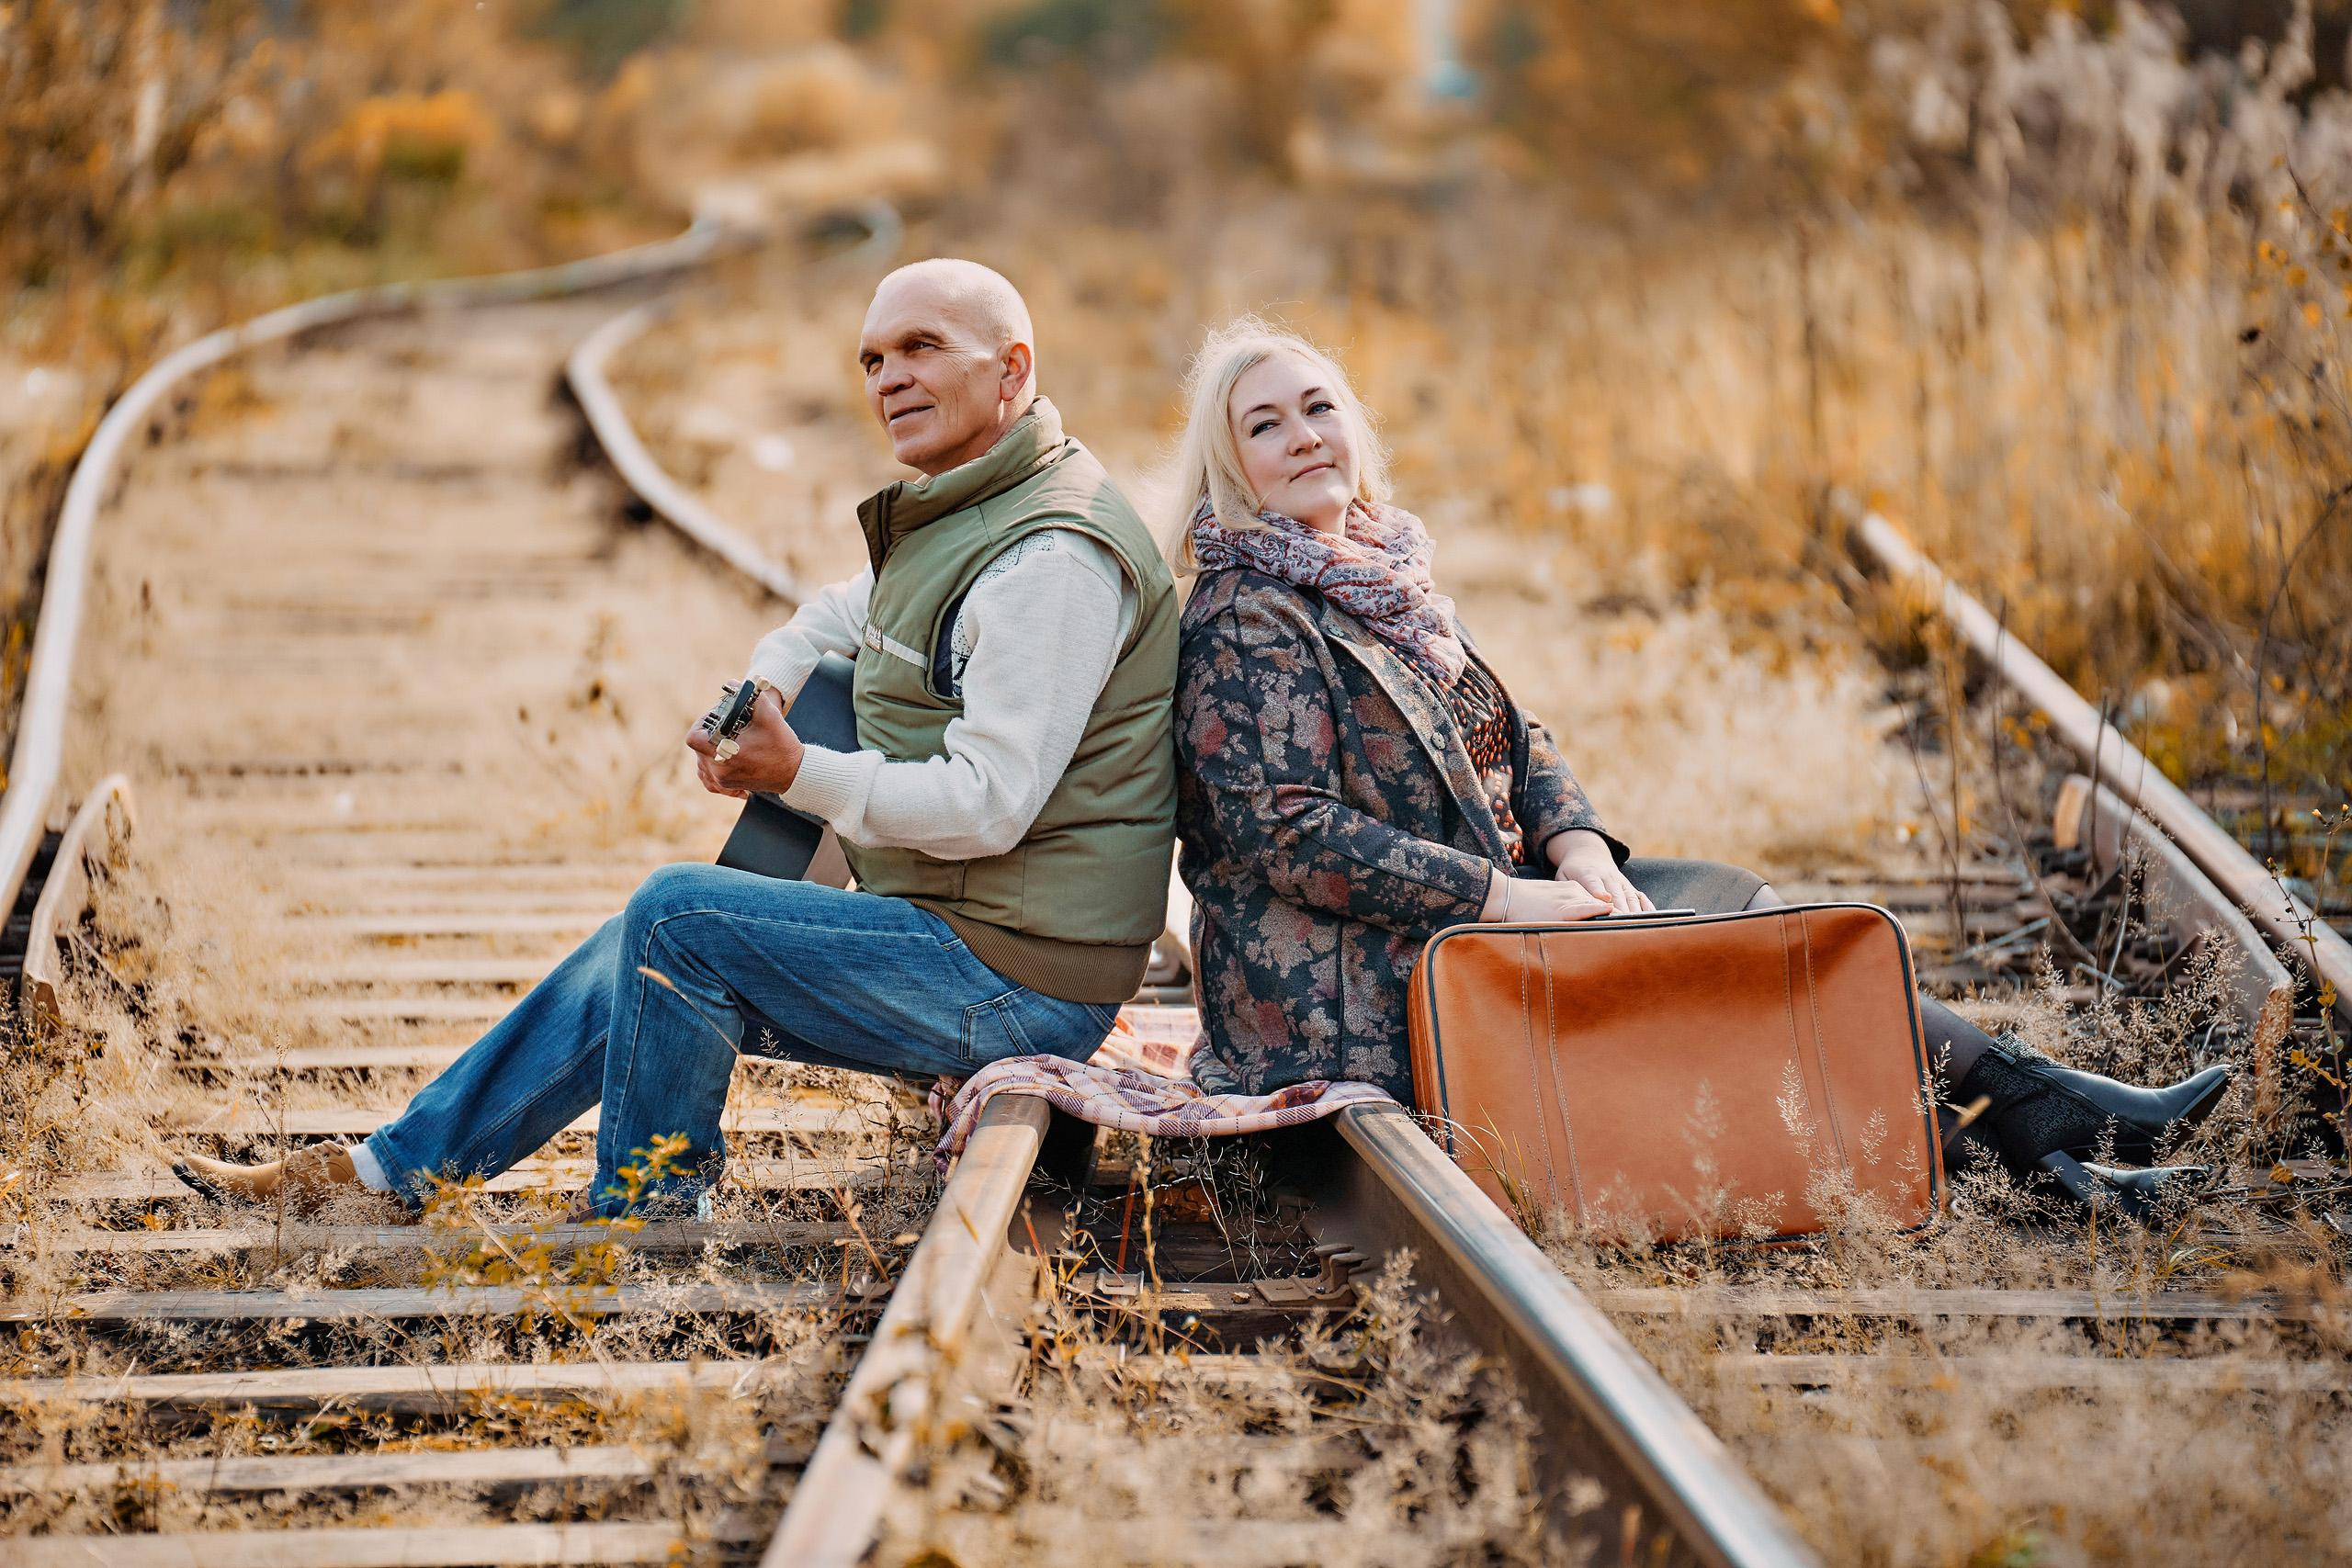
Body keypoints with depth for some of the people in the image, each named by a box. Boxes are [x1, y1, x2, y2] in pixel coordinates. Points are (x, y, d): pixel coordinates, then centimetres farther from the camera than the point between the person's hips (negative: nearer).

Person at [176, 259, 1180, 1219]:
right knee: (642, 957, 13)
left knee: (680, 913, -16)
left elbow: (986, 805, -26)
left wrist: (799, 774, -23)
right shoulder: (953, 519, 15)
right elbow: (844, 617, 32)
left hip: (1015, 975, -10)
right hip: (954, 935, 10)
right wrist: (761, 688, 10)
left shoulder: (1051, 558, -19)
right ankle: (392, 1169, 21)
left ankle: (636, 1223, -1)